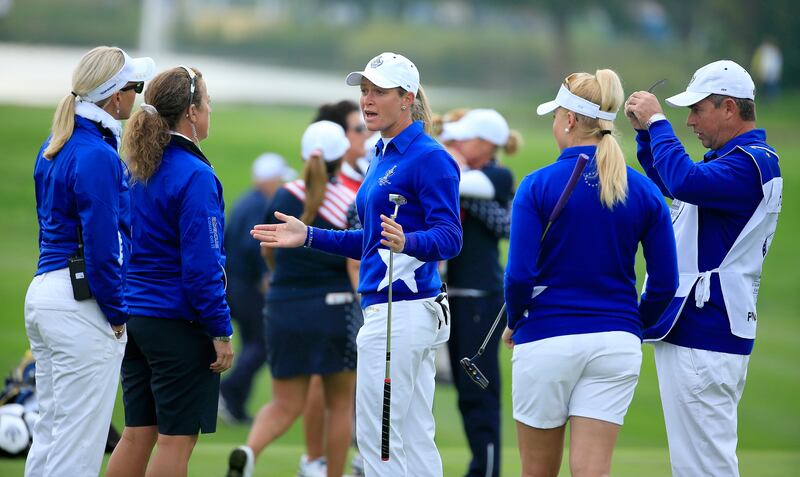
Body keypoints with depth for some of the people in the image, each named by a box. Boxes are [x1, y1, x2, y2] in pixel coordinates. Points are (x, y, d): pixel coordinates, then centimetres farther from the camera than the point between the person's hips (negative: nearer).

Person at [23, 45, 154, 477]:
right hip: (83, 305, -9)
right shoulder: (98, 155, -15)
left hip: (42, 292, 9)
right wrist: (118, 313, -8)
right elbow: (101, 245, -18)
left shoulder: (56, 147, 13)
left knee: (50, 432, 13)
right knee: (78, 441, -6)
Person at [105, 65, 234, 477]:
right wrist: (221, 331, -12)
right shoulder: (193, 176, -15)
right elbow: (202, 264, -17)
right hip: (179, 320, -8)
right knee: (176, 439, -2)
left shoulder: (136, 169, 9)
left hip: (135, 316, 8)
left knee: (137, 435, 11)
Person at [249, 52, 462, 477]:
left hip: (401, 311, -10)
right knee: (414, 440, 10)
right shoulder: (384, 157, 17)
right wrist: (309, 236, 21)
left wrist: (406, 242, -39)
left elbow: (449, 237, -20)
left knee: (376, 437, -9)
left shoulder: (429, 158, -13)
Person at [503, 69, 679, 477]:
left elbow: (520, 274, -12)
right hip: (616, 344, 2)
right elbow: (665, 282, 2)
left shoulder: (538, 186, -8)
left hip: (545, 340, -2)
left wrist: (514, 322, 6)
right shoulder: (644, 191, 2)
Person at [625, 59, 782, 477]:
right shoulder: (727, 159, 18)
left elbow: (686, 181, -32)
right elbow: (668, 183, 33)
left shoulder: (752, 162, -15)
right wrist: (645, 129, 18)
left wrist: (657, 121, -20)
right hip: (687, 329, 11)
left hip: (705, 337, -11)